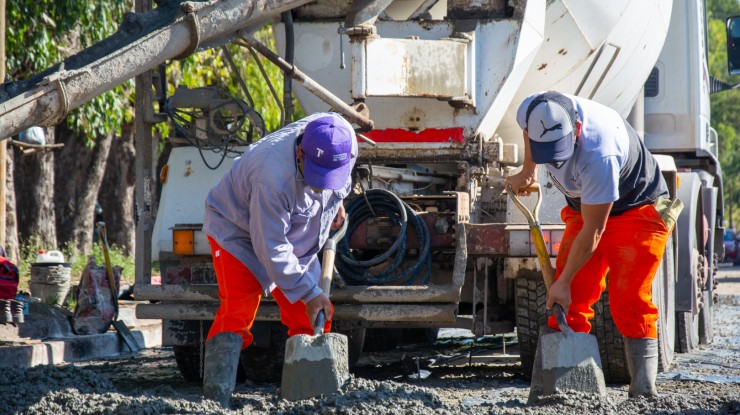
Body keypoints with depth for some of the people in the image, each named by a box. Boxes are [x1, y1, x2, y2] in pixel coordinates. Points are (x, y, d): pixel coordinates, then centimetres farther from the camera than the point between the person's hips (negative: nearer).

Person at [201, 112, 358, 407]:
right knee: (238, 310, -21)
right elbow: (271, 249, -34)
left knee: (308, 317, 4)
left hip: (294, 236, 7)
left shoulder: (342, 138, -23)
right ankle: (214, 401, -24)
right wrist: (309, 292, -30)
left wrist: (336, 202, 11)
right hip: (239, 231, -7)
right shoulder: (275, 178, -42)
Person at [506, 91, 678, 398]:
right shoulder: (533, 114, -22)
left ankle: (643, 392, -16)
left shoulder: (599, 155, -41)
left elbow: (593, 232, -30)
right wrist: (527, 172, 22)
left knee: (629, 304, -18)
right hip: (584, 208, 7)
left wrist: (564, 282, -23)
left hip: (638, 209, -7)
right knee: (569, 303, -5)